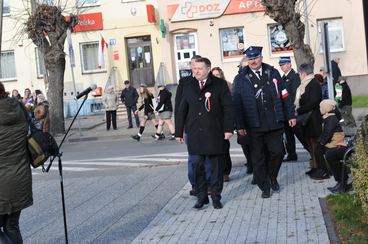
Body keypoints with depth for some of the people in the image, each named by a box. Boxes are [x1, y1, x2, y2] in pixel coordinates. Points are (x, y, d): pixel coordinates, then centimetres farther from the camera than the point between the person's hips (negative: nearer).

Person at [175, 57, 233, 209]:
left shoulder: (220, 85, 1)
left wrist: (228, 129, -9)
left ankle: (216, 197, 16)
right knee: (197, 166, 2)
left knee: (215, 166, 5)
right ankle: (201, 197, 13)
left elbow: (228, 107, -2)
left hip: (214, 134, -3)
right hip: (194, 134, 3)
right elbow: (182, 111, 13)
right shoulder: (188, 87, 11)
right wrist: (179, 132, 10)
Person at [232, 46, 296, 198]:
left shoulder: (273, 73, 8)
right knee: (258, 157, 4)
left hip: (274, 123, 2)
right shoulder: (240, 79, 1)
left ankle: (272, 177, 28)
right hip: (254, 126, -1)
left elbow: (284, 95, 11)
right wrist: (240, 126, -6)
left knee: (277, 152, 1)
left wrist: (290, 115, 8)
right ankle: (264, 186, 18)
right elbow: (236, 104, -1)